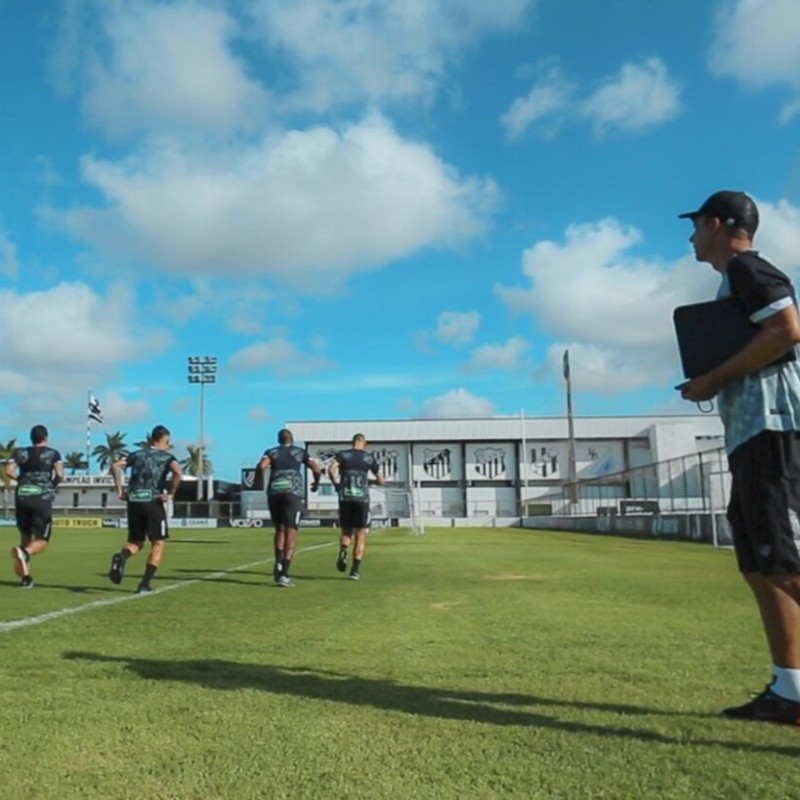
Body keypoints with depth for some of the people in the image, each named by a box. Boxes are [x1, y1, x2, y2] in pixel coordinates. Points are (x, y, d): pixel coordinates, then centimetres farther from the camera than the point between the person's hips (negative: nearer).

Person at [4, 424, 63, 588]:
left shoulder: (21, 452, 11)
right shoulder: (53, 454, 5)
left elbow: (9, 471, -3)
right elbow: (59, 475, -6)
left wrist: (21, 479, 14)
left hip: (22, 497, 3)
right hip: (42, 499, -3)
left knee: (26, 537, 16)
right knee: (42, 540, 3)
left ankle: (25, 576, 9)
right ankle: (25, 552, -30)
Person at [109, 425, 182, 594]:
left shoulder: (137, 454, 17)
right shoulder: (167, 457, 5)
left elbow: (116, 466, 4)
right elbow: (178, 473, -16)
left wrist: (120, 490, 6)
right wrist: (171, 493, -7)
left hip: (134, 501, 4)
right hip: (154, 502, -4)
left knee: (135, 542, 17)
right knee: (158, 543, 8)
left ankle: (121, 556, -17)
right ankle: (145, 584, 1)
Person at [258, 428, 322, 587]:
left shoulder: (271, 452, 18)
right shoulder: (300, 452, 18)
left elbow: (261, 467, -3)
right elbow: (317, 470, 8)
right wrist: (316, 483, 26)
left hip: (274, 493, 2)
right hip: (293, 493, -2)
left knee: (279, 530, 17)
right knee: (291, 534, -4)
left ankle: (278, 564, -3)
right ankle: (284, 574, -14)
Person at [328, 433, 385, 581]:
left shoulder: (342, 454, 7)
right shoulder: (370, 457, 6)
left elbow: (331, 469, -10)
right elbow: (381, 481, 7)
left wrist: (337, 483, 4)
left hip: (345, 497, 1)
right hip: (362, 498, -1)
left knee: (346, 531, 17)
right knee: (360, 536, 7)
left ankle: (343, 551, -14)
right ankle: (356, 570, 1)